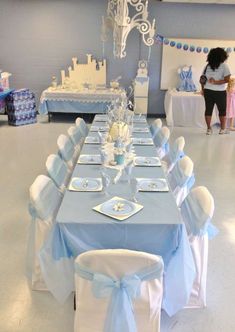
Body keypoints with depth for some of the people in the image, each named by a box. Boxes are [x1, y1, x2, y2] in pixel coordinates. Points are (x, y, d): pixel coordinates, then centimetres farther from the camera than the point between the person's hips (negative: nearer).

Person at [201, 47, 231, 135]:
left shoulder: (207, 66, 5)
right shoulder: (224, 66, -7)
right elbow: (227, 79, -17)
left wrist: (203, 89, 18)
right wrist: (216, 82, -13)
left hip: (208, 91, 4)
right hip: (220, 92, -3)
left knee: (208, 110, 9)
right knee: (222, 110, 10)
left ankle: (209, 129, 14)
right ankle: (222, 129, 17)